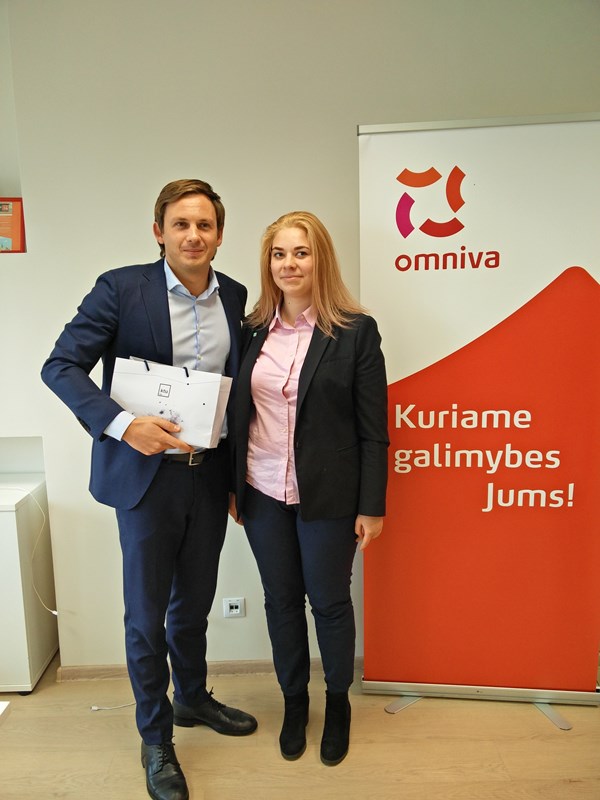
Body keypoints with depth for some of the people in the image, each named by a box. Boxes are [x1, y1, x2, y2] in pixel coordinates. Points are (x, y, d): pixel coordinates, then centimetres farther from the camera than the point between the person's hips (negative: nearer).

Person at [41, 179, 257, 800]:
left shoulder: (235, 298, 4)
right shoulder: (121, 288, -9)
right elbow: (60, 366, -11)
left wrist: (240, 473, 9)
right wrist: (123, 425, -25)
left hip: (211, 474, 4)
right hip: (147, 473, -4)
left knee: (194, 602, 21)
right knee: (147, 615, 9)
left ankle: (192, 698, 46)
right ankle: (155, 739, 32)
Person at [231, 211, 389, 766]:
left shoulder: (355, 331, -9)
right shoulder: (252, 330, 2)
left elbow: (373, 429, -7)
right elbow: (239, 414, 8)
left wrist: (372, 506, -7)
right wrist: (232, 488, 10)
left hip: (328, 496, -3)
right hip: (263, 493, 3)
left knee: (329, 601, 12)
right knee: (281, 599, 16)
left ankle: (338, 702, 39)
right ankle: (294, 700, 40)